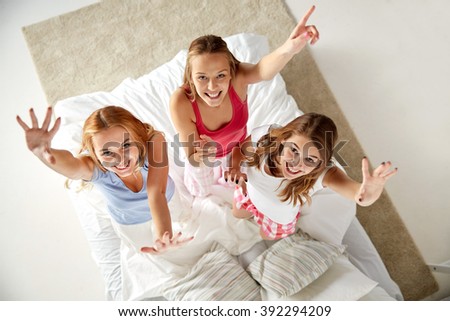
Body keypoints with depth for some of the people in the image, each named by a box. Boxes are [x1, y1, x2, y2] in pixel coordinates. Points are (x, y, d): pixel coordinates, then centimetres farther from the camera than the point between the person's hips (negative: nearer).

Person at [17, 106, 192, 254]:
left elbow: (156, 193, -51)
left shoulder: (154, 140, -40)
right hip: (129, 223, 0)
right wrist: (43, 152, -87)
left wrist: (162, 236, -70)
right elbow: (73, 166, -63)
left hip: (169, 205, 0)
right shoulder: (93, 166, -39)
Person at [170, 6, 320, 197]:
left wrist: (289, 48, -88)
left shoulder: (238, 78, -40)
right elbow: (192, 158, -35)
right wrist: (201, 157, -60)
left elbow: (263, 70, -66)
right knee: (199, 192, 29)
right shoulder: (181, 102, -43)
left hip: (235, 145, 1)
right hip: (201, 152, -1)